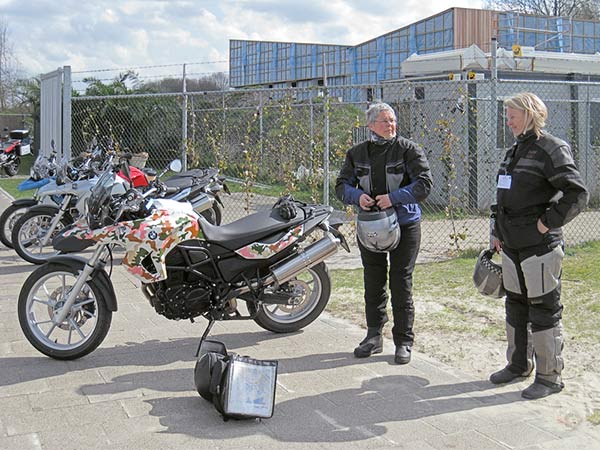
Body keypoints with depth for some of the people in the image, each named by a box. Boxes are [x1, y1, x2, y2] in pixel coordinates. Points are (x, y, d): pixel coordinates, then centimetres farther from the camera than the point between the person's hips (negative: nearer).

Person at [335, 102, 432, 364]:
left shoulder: (409, 150, -4)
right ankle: (374, 336, 24)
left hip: (404, 224, -3)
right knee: (373, 283, 10)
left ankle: (404, 342, 11)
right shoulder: (357, 153, 7)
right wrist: (357, 196, -14)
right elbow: (342, 185, 8)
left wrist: (394, 197, -22)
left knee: (401, 284, 0)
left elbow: (424, 183, -11)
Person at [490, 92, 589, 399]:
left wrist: (547, 222, -18)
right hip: (512, 247, 9)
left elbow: (577, 194, -18)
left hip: (540, 247, -8)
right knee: (515, 307, 17)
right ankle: (519, 365, 32)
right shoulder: (515, 151, 15)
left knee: (544, 311, 1)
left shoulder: (551, 150, -12)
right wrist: (497, 231, 18)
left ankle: (549, 377, 13)